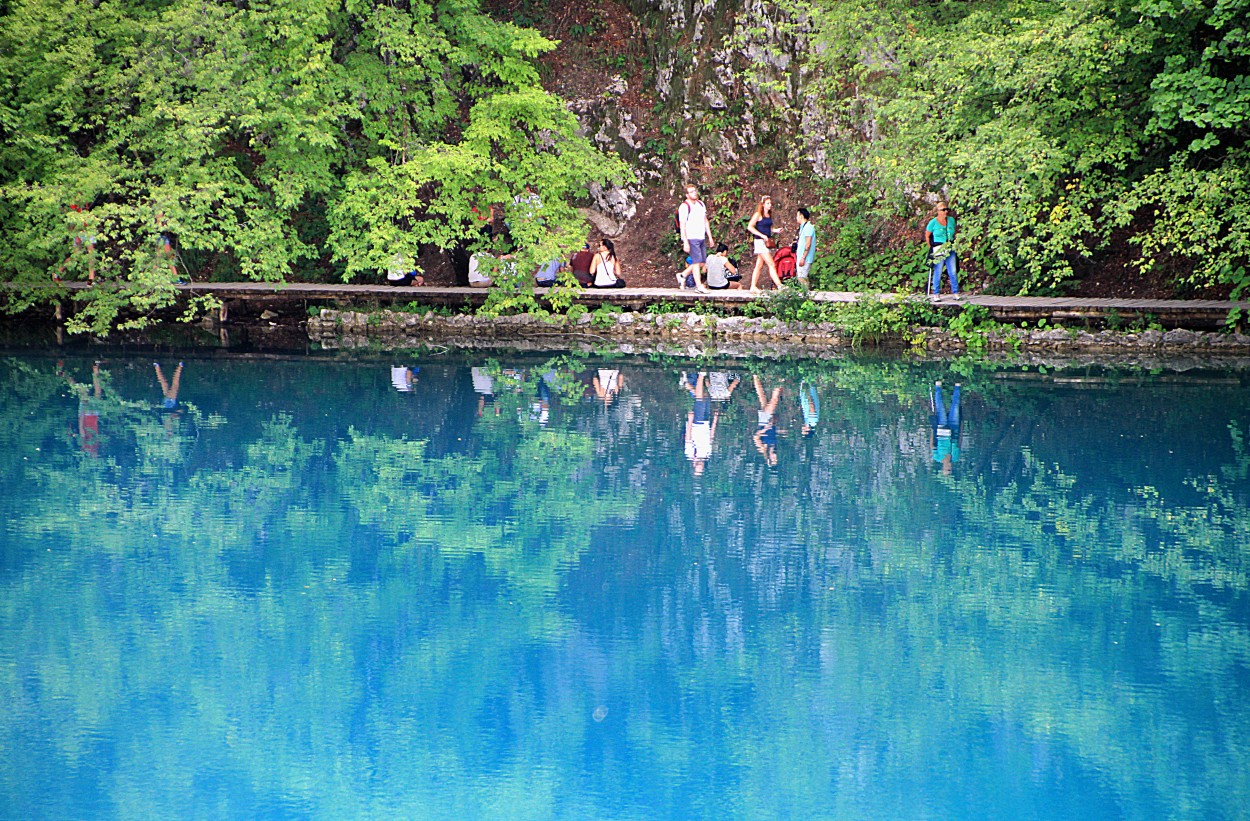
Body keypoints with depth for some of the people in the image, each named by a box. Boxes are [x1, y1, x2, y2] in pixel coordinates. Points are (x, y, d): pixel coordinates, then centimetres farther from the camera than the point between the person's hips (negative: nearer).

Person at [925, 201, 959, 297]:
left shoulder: (951, 220, 7)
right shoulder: (933, 222, -4)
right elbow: (927, 236, 6)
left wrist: (953, 242, 15)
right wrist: (931, 247, 2)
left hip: (950, 250, 4)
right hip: (938, 251, -4)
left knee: (953, 272, 2)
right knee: (938, 273, -1)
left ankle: (956, 293, 8)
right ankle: (936, 294, 7)